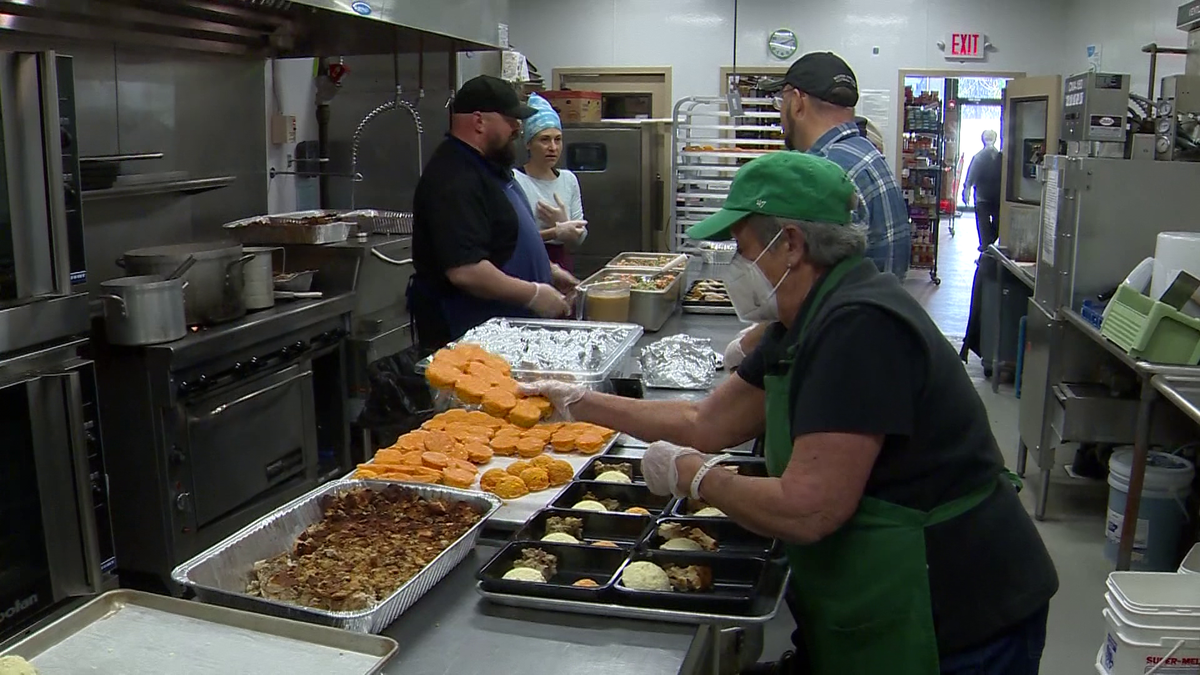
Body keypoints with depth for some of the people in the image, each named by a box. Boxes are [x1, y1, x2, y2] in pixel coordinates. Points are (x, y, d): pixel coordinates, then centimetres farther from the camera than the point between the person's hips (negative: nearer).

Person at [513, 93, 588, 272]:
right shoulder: (515, 180, -9)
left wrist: (563, 224, -7)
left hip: (562, 264, 5)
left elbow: (579, 238, 12)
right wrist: (555, 232, -15)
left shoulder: (569, 179, 9)